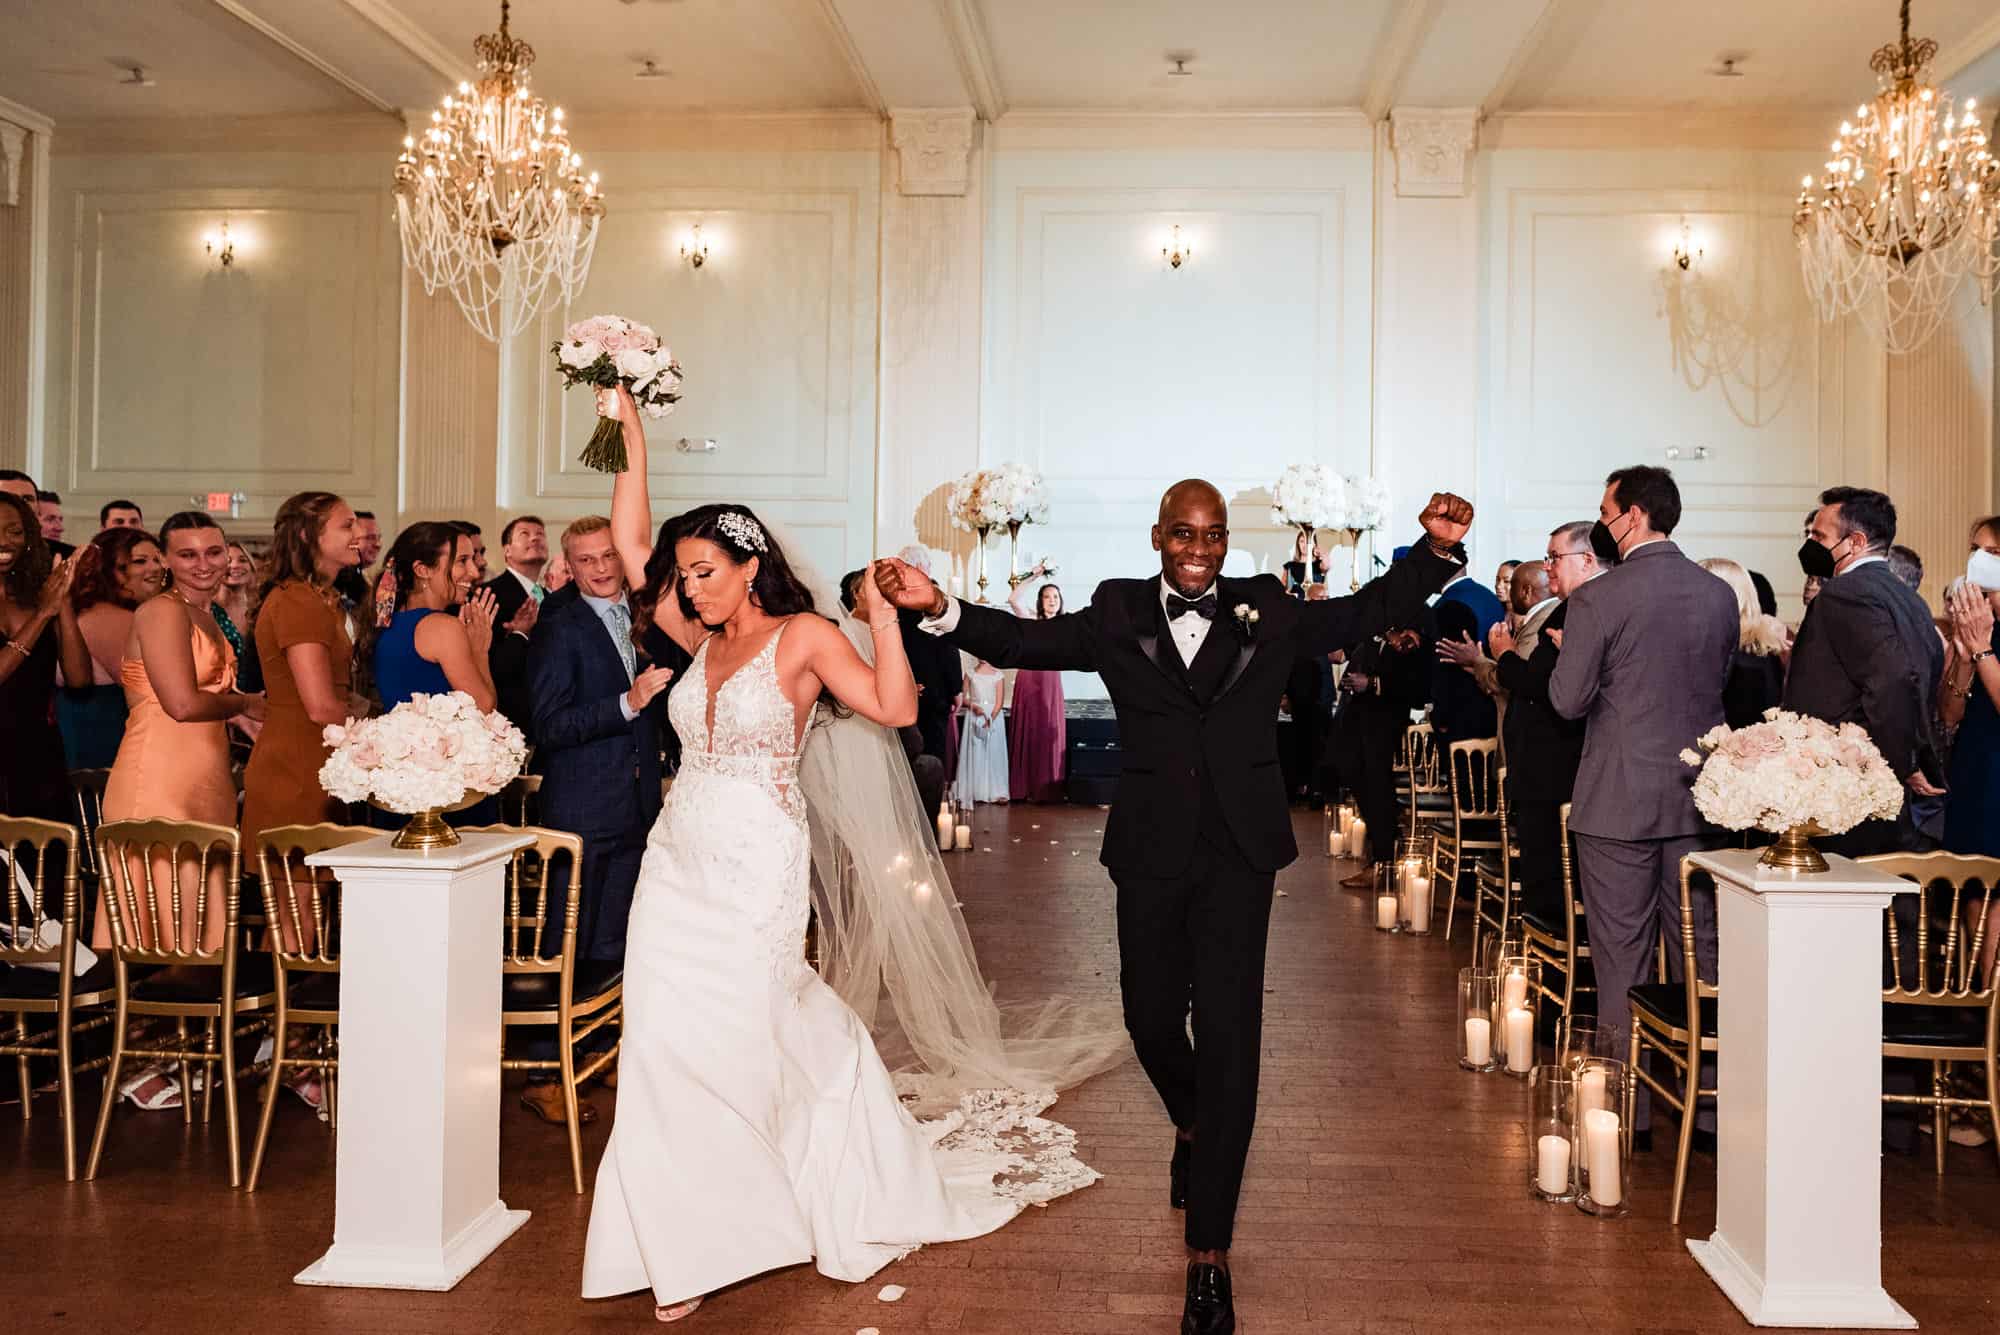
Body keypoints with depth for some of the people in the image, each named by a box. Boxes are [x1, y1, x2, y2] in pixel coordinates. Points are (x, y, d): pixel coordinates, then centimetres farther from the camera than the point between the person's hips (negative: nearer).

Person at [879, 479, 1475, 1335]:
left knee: (1228, 1035, -2)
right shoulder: (1117, 613, 1)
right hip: (1152, 852, 1)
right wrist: (940, 609, -23)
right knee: (1151, 1020, 14)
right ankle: (1192, 1128, 51)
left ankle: (1208, 1255, 6)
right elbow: (1027, 641, -7)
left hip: (1239, 853, -1)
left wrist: (1436, 550, -15)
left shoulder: (1267, 613, 2)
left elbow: (1372, 610, 2)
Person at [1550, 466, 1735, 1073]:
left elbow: (1568, 700, -10)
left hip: (1619, 800, -5)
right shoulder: (1720, 594, 3)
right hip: (1697, 794, 5)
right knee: (1698, 943, 14)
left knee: (1622, 949, 4)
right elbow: (1721, 681, 14)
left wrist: (1567, 649, 8)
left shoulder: (1597, 599, -14)